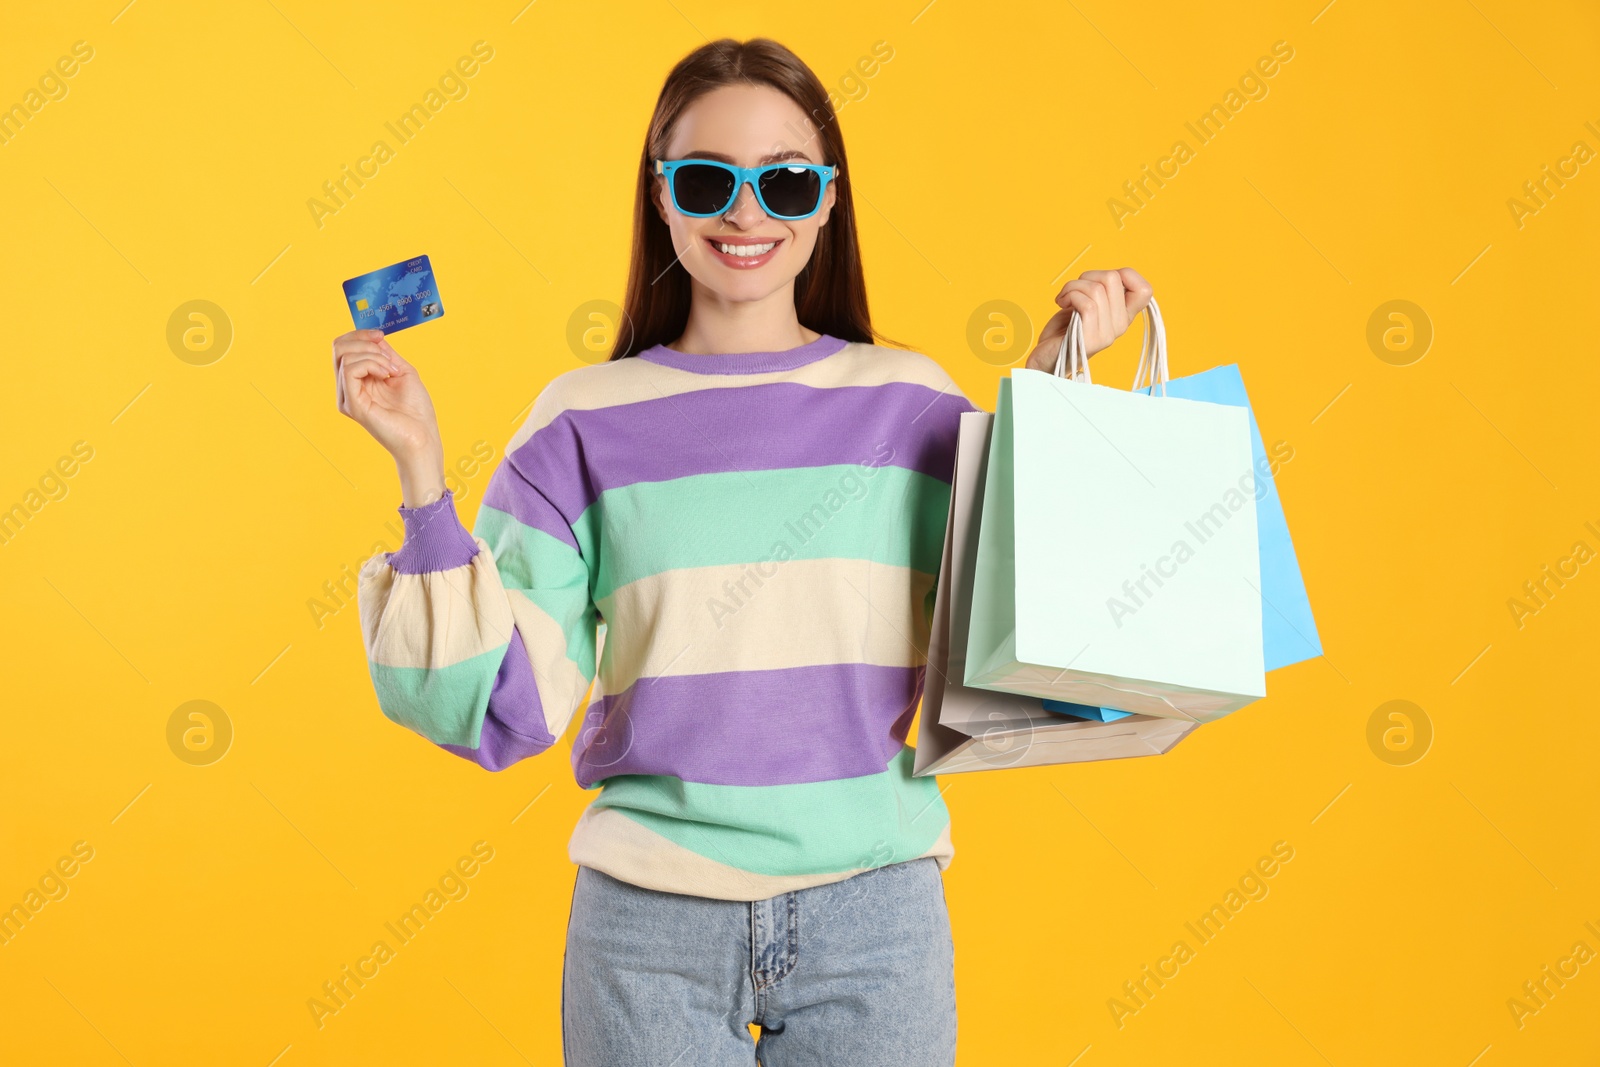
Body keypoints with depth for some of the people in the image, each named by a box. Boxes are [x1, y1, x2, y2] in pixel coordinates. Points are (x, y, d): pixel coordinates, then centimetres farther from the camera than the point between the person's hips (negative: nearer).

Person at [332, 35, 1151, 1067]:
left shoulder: (912, 404, 3)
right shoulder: (585, 421, 1)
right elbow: (500, 710, -2)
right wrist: (424, 476, -9)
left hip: (873, 910, 1)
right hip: (651, 923, 0)